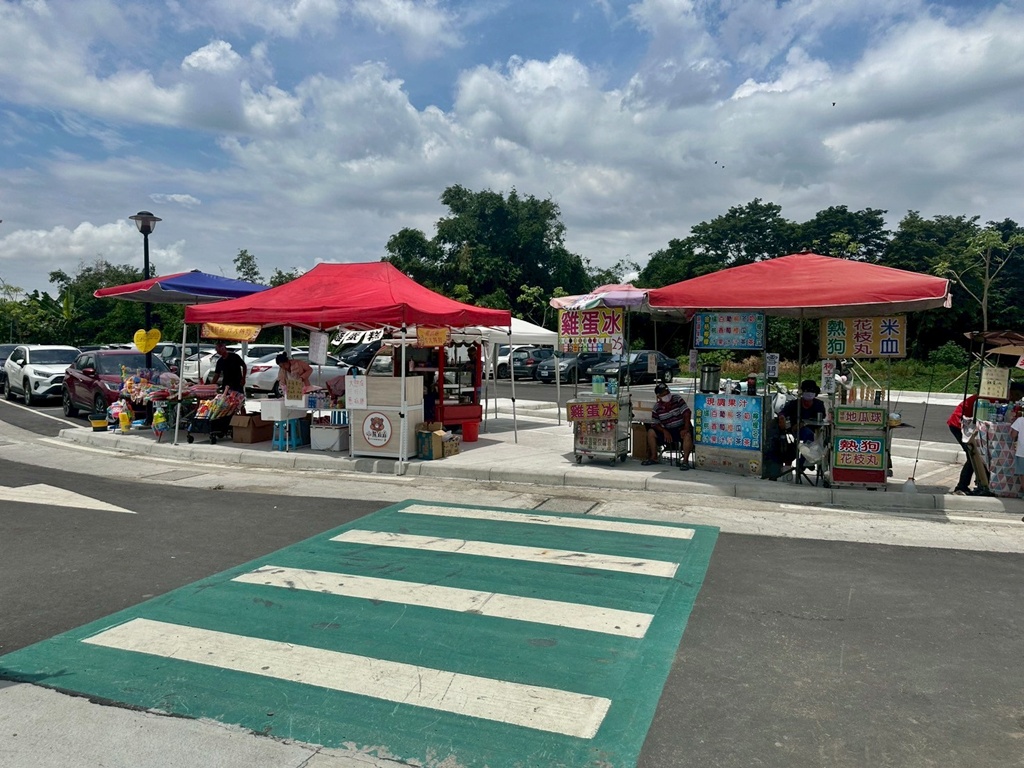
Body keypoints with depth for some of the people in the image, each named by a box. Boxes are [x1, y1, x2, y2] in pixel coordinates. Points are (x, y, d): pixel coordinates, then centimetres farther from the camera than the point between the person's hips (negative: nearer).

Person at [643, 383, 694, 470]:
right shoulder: (657, 408, -2)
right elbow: (656, 424, 0)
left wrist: (686, 429, -25)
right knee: (651, 432, -11)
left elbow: (686, 414, -15)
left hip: (681, 427, -3)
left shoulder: (678, 399, -8)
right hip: (668, 430, 3)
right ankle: (653, 458, -1)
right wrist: (665, 432, -19)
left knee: (688, 435, -36)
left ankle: (685, 460, -27)